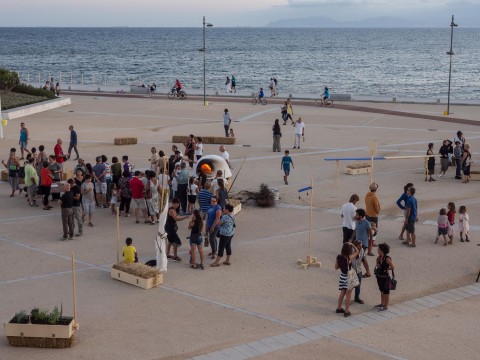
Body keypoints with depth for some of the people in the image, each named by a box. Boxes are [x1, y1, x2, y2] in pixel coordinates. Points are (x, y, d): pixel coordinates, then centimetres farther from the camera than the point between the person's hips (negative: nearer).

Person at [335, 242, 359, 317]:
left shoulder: (339, 257, -9)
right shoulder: (349, 258, -23)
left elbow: (336, 267, 3)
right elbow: (357, 251, -8)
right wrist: (352, 245, -13)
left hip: (342, 276, 5)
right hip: (348, 277, -5)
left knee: (342, 292, 22)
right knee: (348, 294, 7)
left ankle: (339, 308, 35)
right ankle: (346, 312, 14)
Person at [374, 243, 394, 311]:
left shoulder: (387, 259, -22)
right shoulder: (379, 257, -1)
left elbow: (392, 267, -20)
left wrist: (386, 269, -8)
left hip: (385, 277, -8)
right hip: (379, 277, 8)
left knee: (386, 292, 6)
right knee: (382, 291, 21)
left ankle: (386, 306, 17)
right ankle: (382, 304, 36)